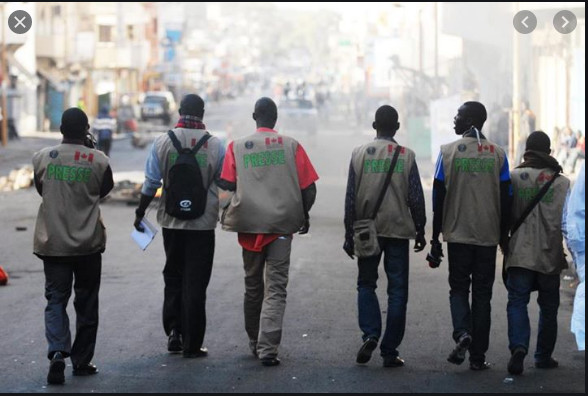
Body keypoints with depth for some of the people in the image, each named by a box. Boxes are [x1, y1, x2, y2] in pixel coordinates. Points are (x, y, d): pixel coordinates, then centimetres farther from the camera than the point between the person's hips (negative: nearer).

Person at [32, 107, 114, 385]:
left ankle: (57, 352, -16)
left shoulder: (43, 158, -5)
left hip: (52, 243, 1)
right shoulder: (98, 161, -9)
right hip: (88, 244, -1)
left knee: (56, 300, 5)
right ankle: (82, 361, 17)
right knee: (86, 304, 12)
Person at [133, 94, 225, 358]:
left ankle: (174, 332, 12)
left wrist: (140, 213, 11)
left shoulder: (162, 143, -3)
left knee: (173, 277, 18)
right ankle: (191, 344, 4)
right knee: (195, 283, 2)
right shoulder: (214, 145, -6)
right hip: (203, 224, -2)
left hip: (171, 222, 2)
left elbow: (151, 183, -1)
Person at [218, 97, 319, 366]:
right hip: (282, 226, -1)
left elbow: (228, 185, -6)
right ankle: (267, 348, -14)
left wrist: (227, 212, 14)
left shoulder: (237, 147, 2)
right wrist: (304, 215, 15)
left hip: (249, 224, 1)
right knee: (275, 289, -2)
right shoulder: (291, 146, 1)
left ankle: (255, 344, 27)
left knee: (253, 286, 16)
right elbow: (309, 188, 0)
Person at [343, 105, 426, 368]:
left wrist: (349, 235, 6)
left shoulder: (359, 154, 0)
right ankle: (390, 352, 2)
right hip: (398, 229, -1)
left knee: (366, 284, 15)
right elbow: (416, 199, -1)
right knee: (397, 291, 4)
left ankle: (370, 335, -6)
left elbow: (351, 198, 0)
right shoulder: (406, 156, -2)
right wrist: (420, 232, 9)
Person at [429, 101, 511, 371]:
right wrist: (504, 237, 11)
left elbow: (438, 199, -3)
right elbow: (506, 201, 1)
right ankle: (478, 356, 6)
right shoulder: (497, 154, 1)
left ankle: (462, 333, -15)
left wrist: (436, 238, 3)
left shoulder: (448, 152, -4)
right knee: (482, 293, 8)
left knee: (458, 287, 12)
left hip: (458, 234, -1)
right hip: (488, 236, 1)